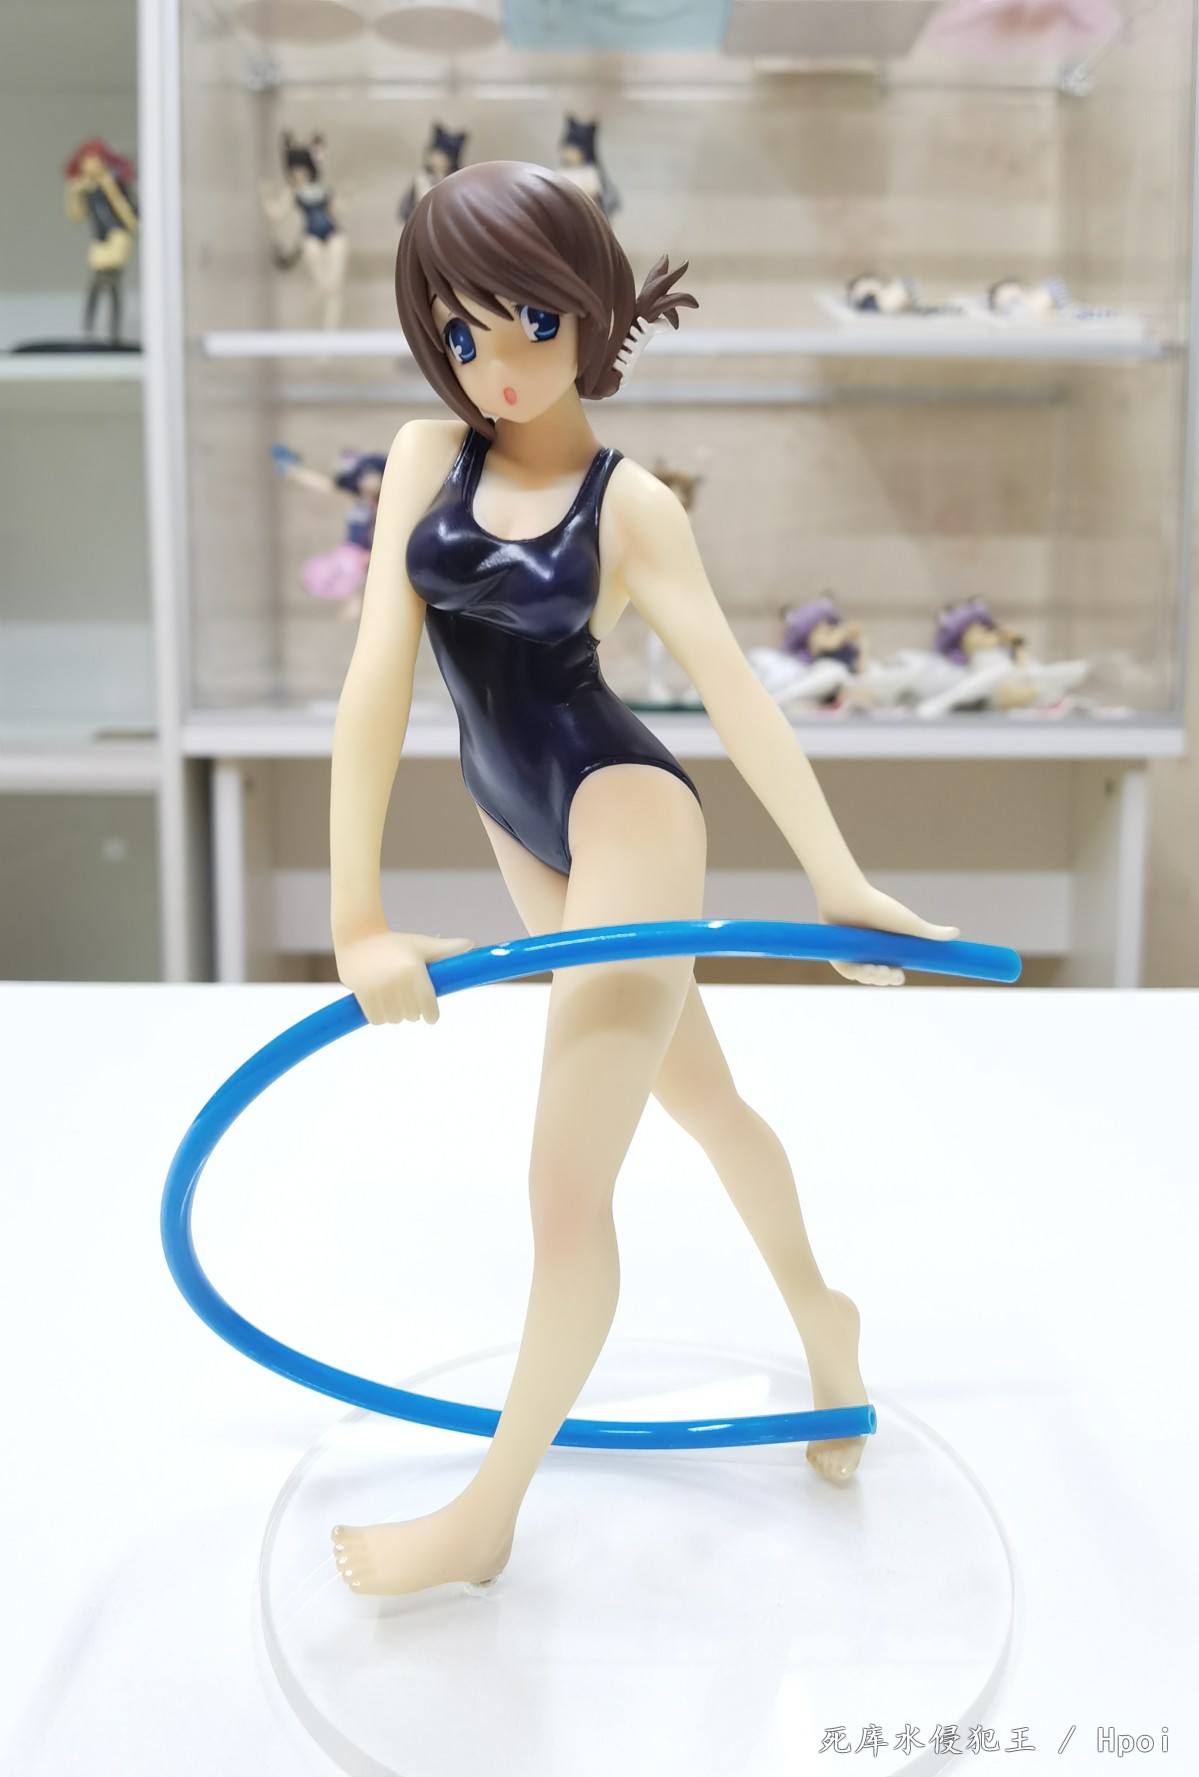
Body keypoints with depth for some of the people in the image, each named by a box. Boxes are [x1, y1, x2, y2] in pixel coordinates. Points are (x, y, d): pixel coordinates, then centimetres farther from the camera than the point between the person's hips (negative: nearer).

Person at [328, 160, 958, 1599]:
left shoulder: (631, 506, -11)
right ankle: (821, 1314, 48)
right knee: (700, 1098, 23)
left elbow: (738, 697, -9)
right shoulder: (426, 457, -4)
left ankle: (488, 1517, 16)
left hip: (625, 821, -5)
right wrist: (357, 915, -18)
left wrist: (841, 888, -10)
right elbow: (378, 676, -12)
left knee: (566, 1186, -4)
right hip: (523, 829, 6)